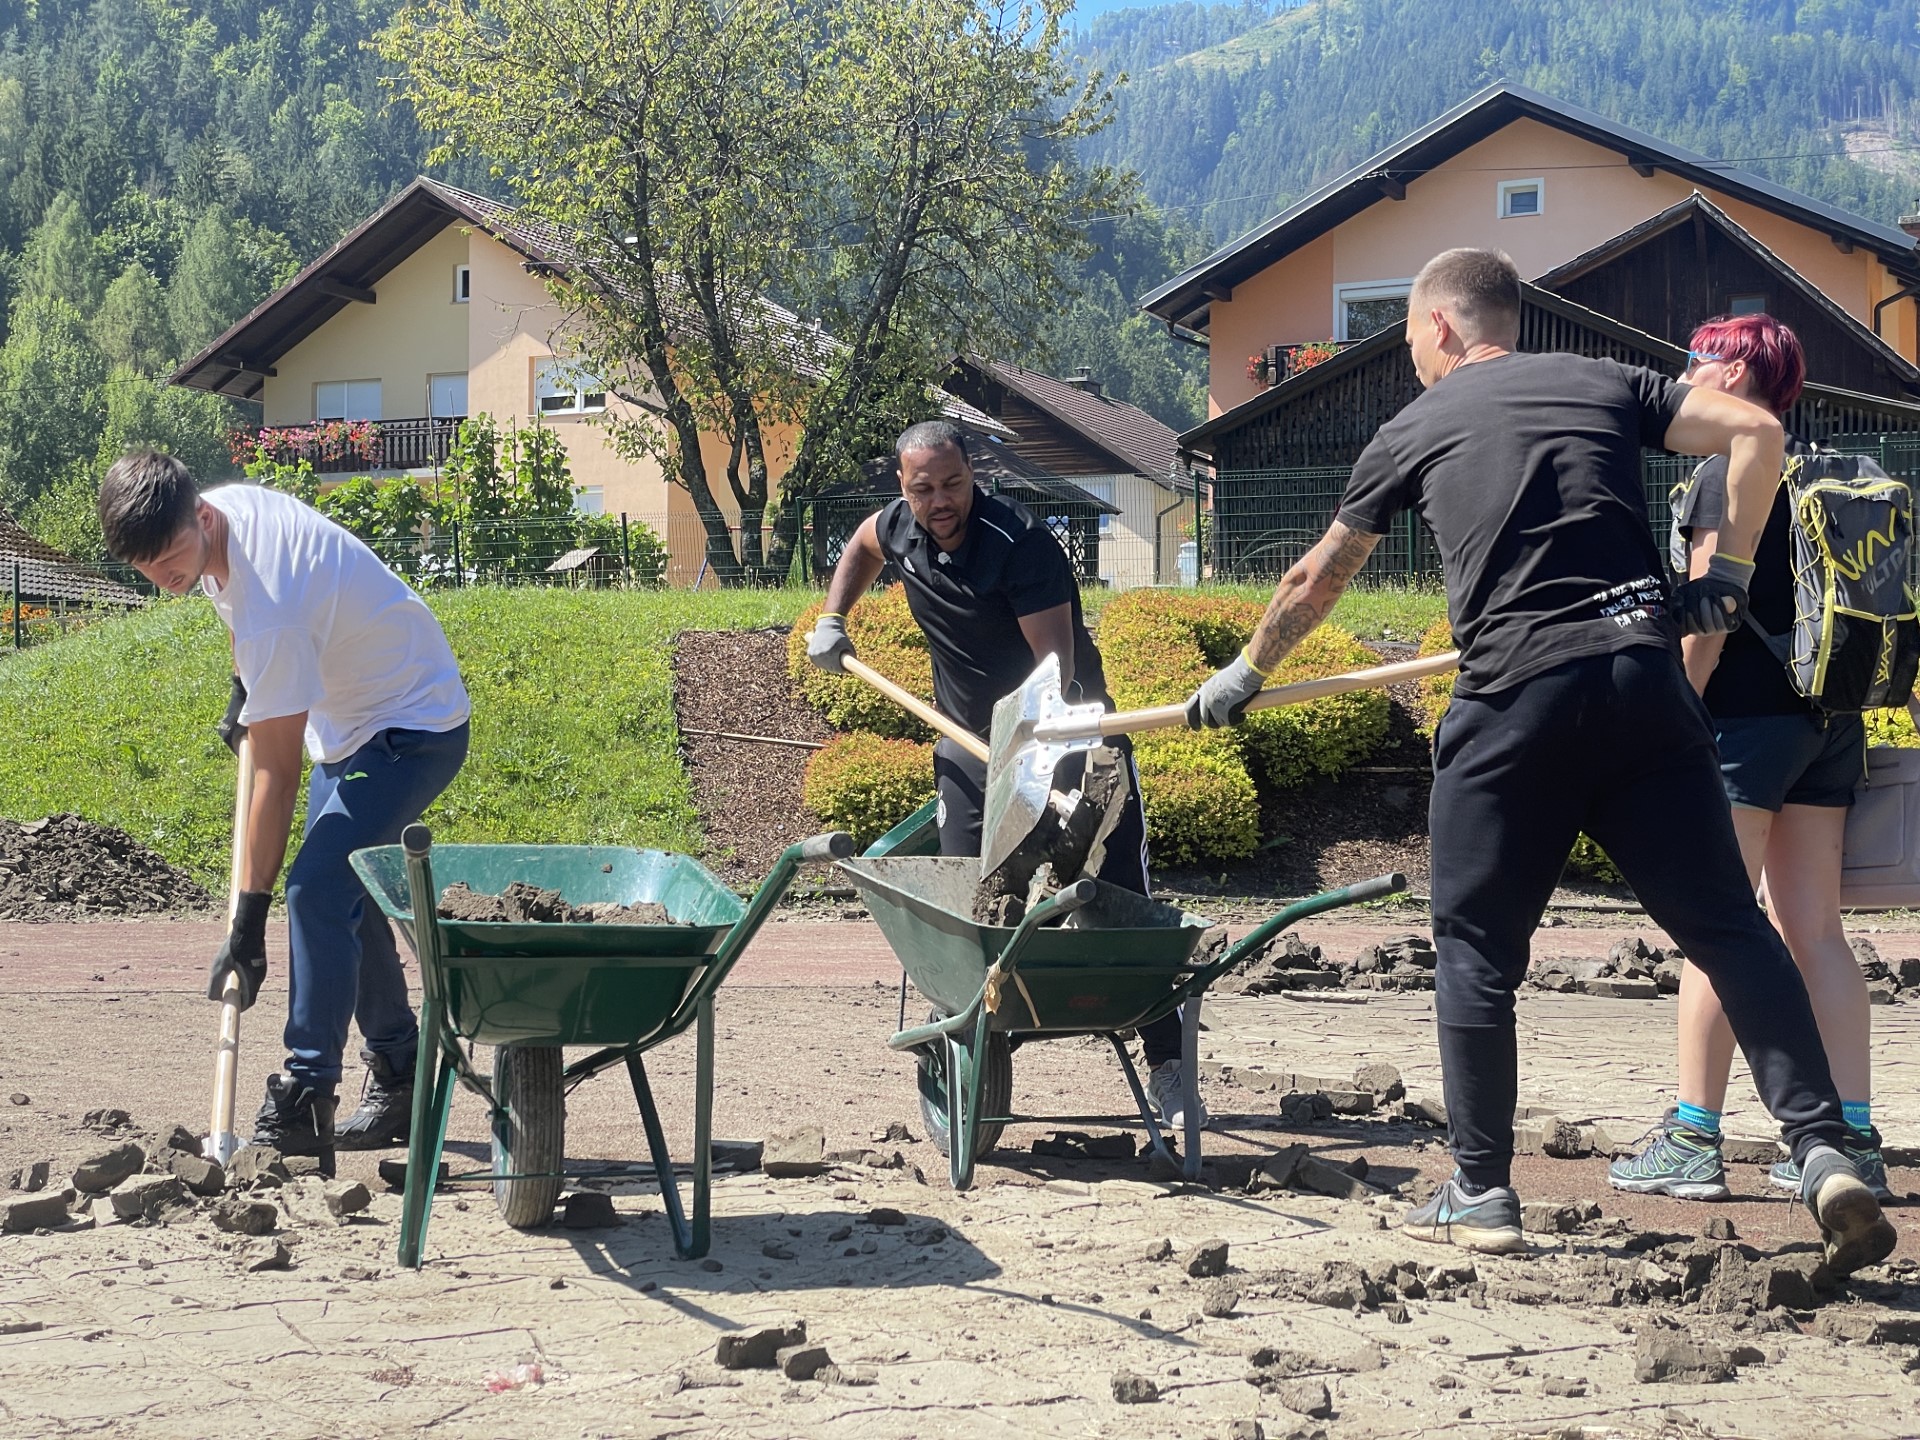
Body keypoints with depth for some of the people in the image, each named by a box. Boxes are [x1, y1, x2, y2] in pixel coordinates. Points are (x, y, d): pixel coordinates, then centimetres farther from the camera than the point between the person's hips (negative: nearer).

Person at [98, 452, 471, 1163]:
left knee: (318, 892, -22)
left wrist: (249, 921, -28)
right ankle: (400, 1083, 26)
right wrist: (244, 690, 19)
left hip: (413, 730, -11)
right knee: (346, 894, 14)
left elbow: (277, 774, -31)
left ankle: (301, 1109, -19)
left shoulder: (273, 616, -36)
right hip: (354, 721, 11)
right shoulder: (226, 505, -10)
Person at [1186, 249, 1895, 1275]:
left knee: (1477, 949, 10)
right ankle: (1822, 1148, -9)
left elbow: (1315, 582, 27)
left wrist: (1243, 677, 41)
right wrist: (1726, 574, 10)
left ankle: (1482, 1192, 13)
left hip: (1516, 698, -2)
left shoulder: (1414, 430, 16)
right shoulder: (1605, 384, 19)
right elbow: (1756, 431, 4)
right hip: (1645, 679, 2)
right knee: (1726, 926, 4)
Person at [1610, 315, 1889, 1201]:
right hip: (1829, 722, 8)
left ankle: (1693, 1143, -4)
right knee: (1815, 931, 8)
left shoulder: (1728, 472, -9)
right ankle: (1853, 1140, 6)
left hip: (1747, 718, -8)